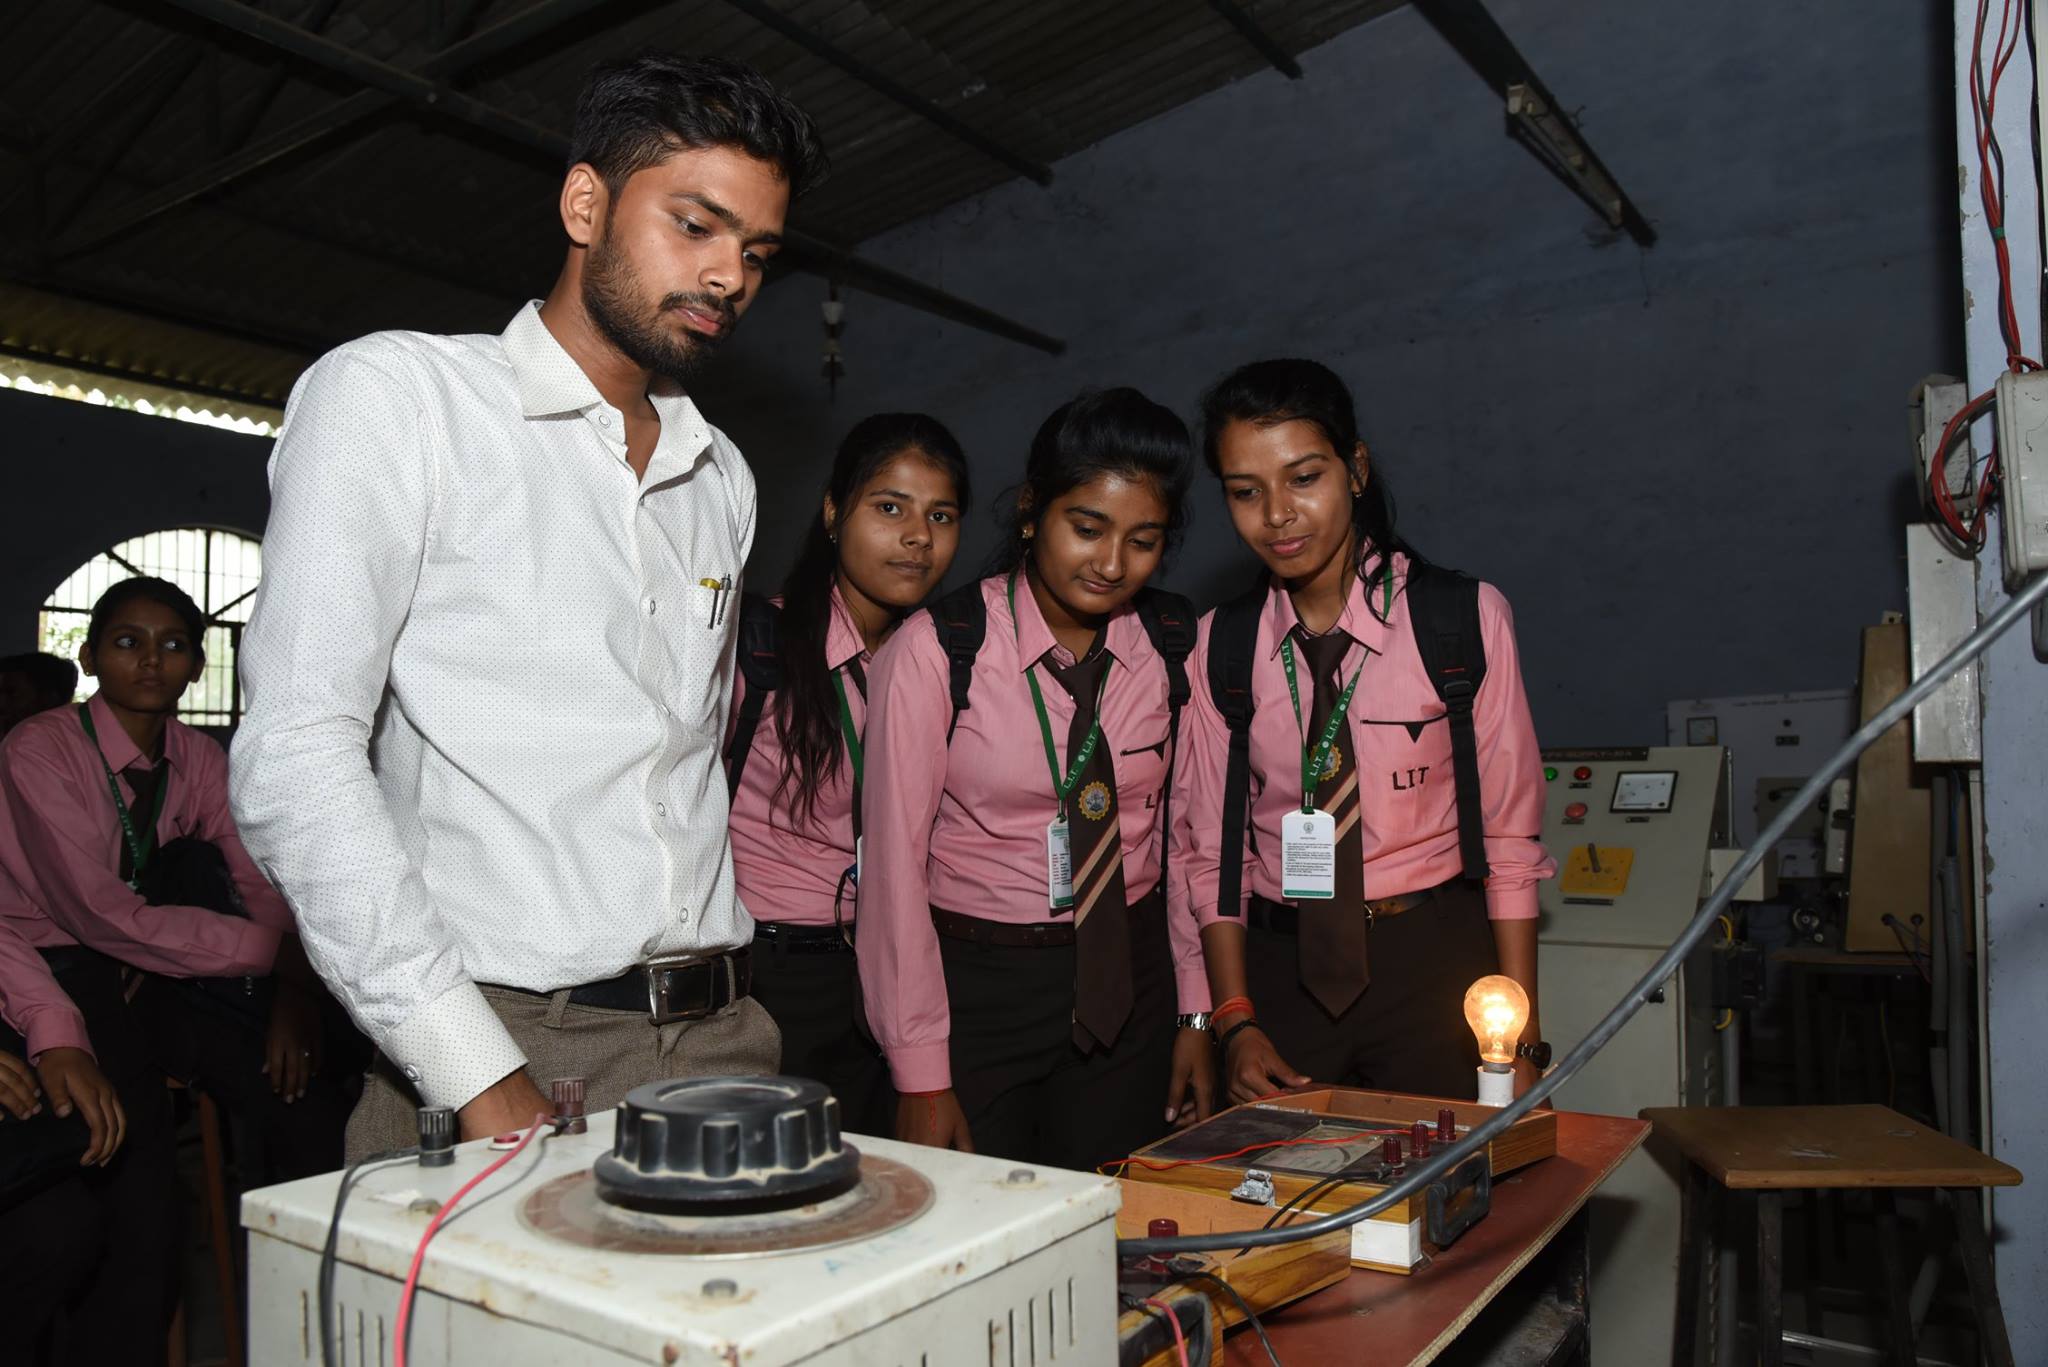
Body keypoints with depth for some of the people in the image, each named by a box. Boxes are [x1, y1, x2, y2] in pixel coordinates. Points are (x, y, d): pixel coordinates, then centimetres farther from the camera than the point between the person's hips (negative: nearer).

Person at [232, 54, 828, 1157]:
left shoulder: (722, 478, 15)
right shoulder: (395, 391, -2)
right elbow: (294, 754, -12)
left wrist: (715, 1001, 9)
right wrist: (482, 1079, -18)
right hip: (497, 1042, -4)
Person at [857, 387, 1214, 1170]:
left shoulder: (1171, 651, 0)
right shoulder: (936, 651, -11)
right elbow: (893, 860, -10)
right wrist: (921, 1077, -10)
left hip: (1127, 984, 3)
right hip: (977, 983, -3)